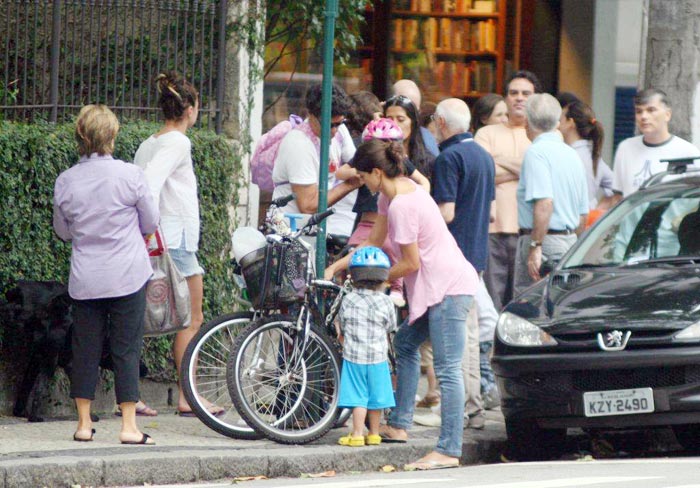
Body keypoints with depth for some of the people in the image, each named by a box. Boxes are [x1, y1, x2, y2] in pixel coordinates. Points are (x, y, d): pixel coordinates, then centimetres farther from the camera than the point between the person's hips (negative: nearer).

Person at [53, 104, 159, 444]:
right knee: (126, 349, 2)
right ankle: (129, 426, 2)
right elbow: (150, 223, 2)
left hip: (84, 281, 3)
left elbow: (63, 231, 11)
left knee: (85, 349, 10)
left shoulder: (65, 182, -2)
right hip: (127, 276, -2)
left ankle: (84, 423, 13)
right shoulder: (130, 175, -10)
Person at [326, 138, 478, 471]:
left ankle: (449, 451, -11)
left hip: (449, 287, -11)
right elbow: (374, 243, 20)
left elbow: (410, 263, -16)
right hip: (437, 286, 11)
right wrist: (335, 267, 18)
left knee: (447, 369, -11)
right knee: (405, 343, 21)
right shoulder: (391, 195, 11)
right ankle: (399, 425, 27)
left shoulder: (401, 205, -20)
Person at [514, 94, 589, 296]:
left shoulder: (536, 152, -11)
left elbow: (544, 203, -23)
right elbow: (583, 213, 20)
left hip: (544, 241, -8)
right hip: (569, 240, 9)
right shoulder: (572, 154, 16)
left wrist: (535, 247, -23)